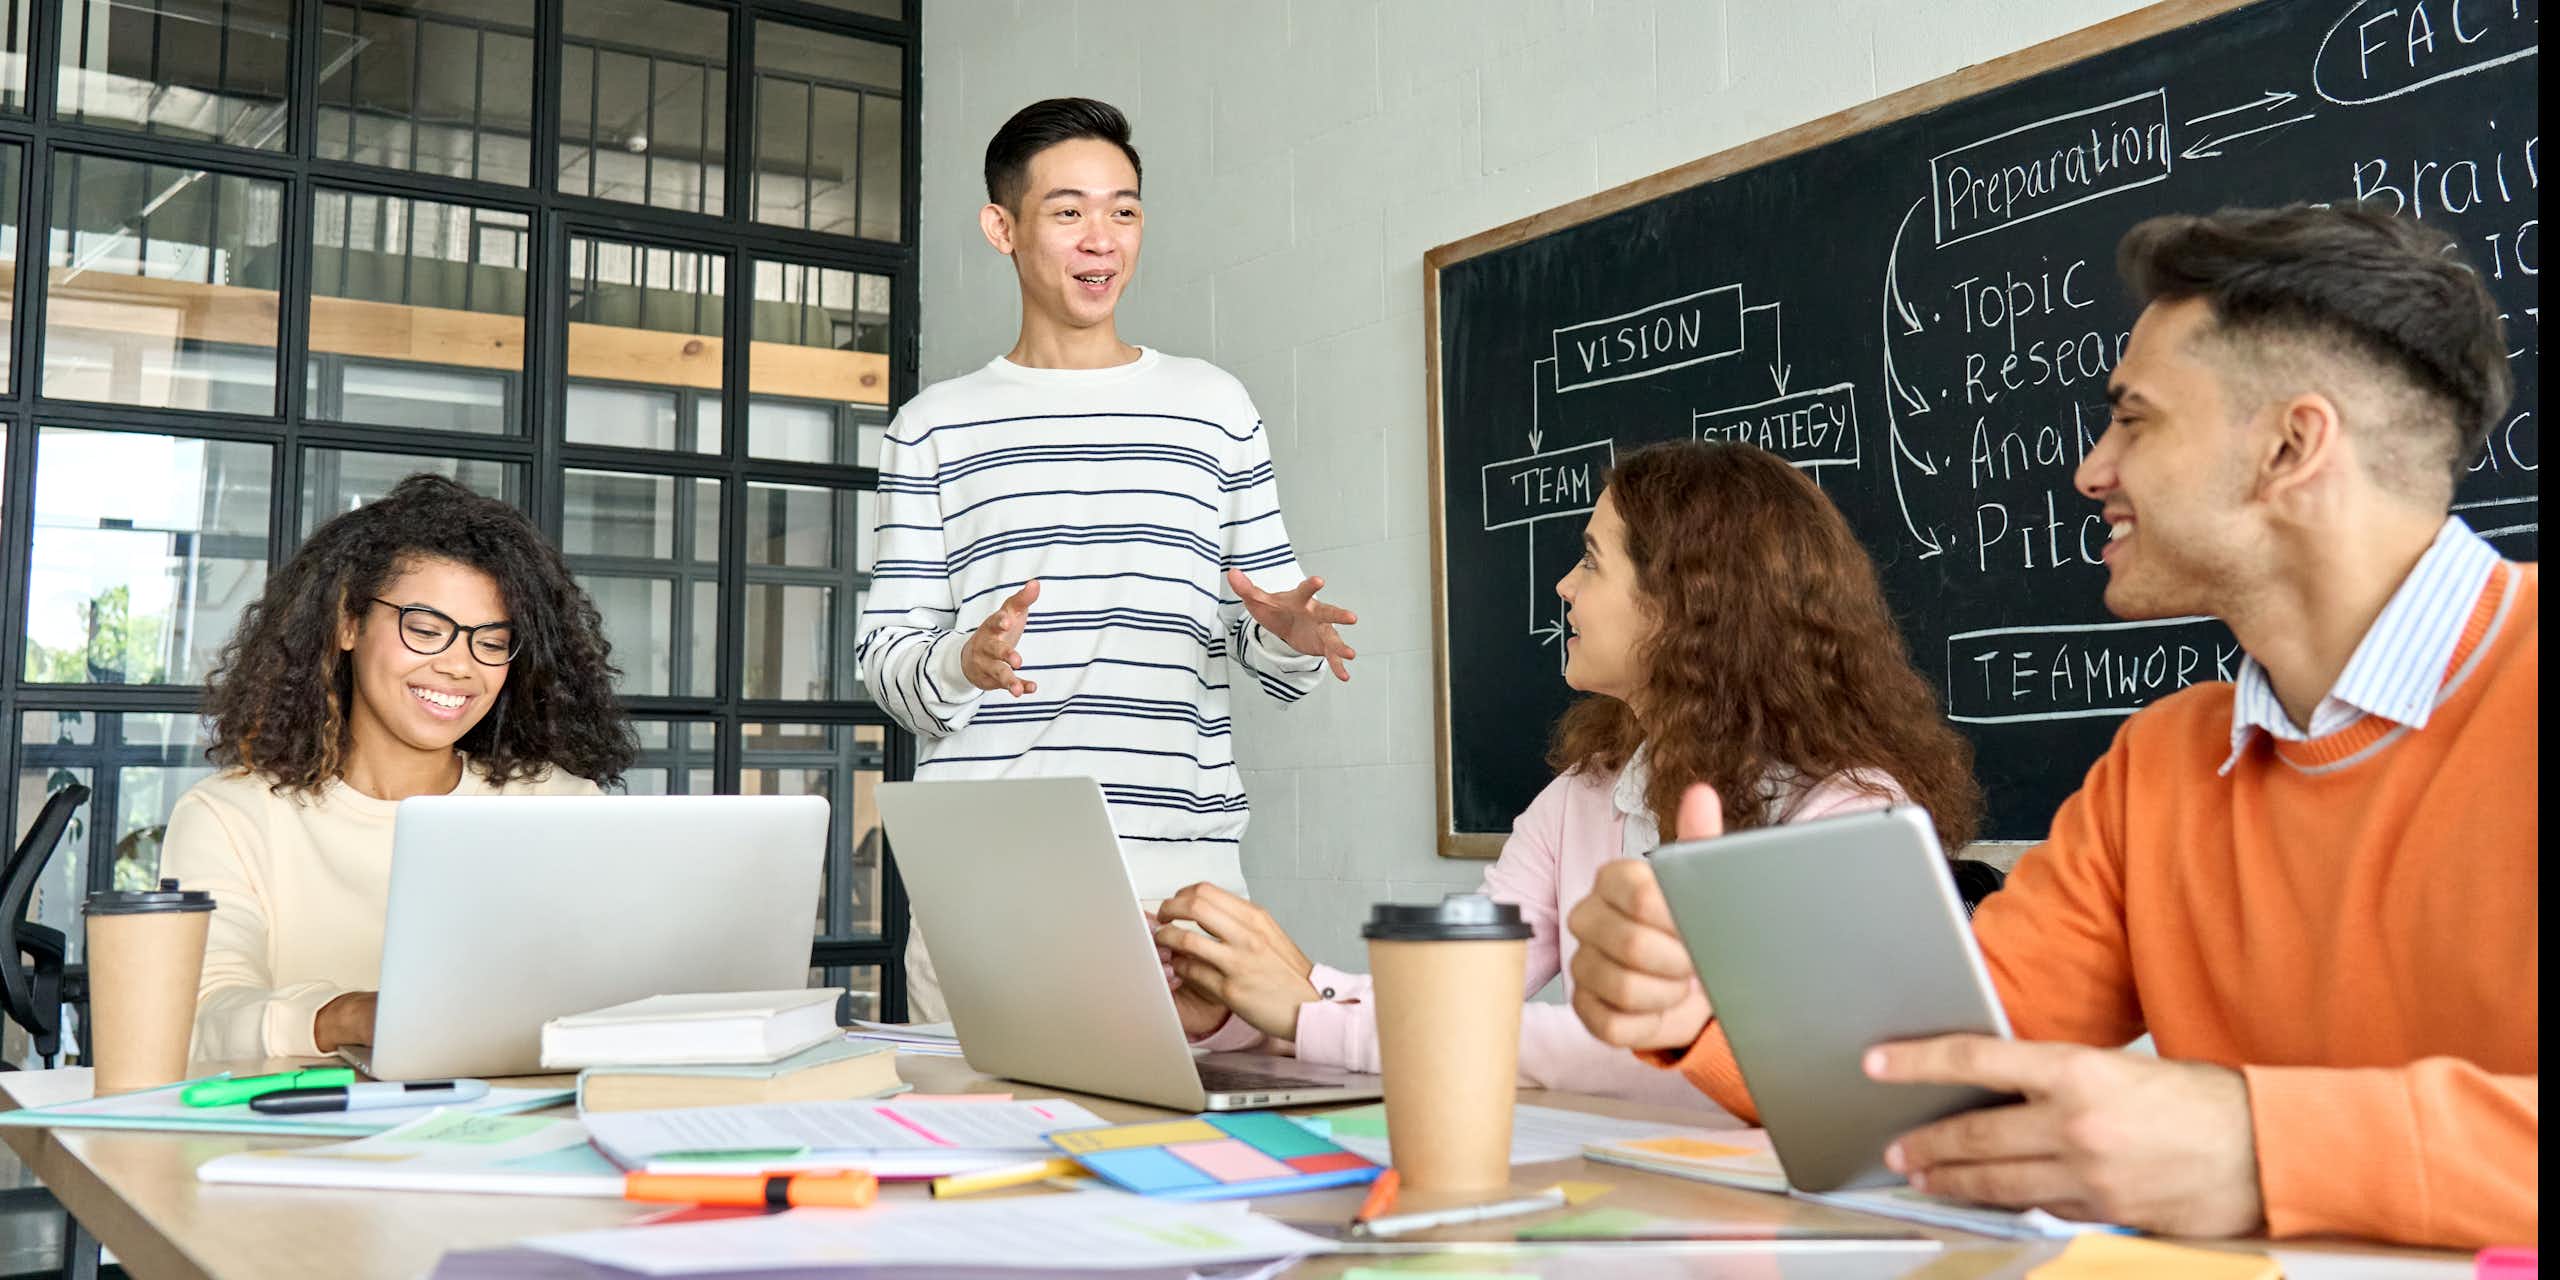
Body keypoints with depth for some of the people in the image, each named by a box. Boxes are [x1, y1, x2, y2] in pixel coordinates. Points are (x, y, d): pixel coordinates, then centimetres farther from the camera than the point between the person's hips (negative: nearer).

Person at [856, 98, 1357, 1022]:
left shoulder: (1213, 405, 15)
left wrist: (1285, 634, -8)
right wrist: (963, 661, -15)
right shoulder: (936, 426, 12)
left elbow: (1268, 652, 15)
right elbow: (886, 656, 6)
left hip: (1180, 854, 1)